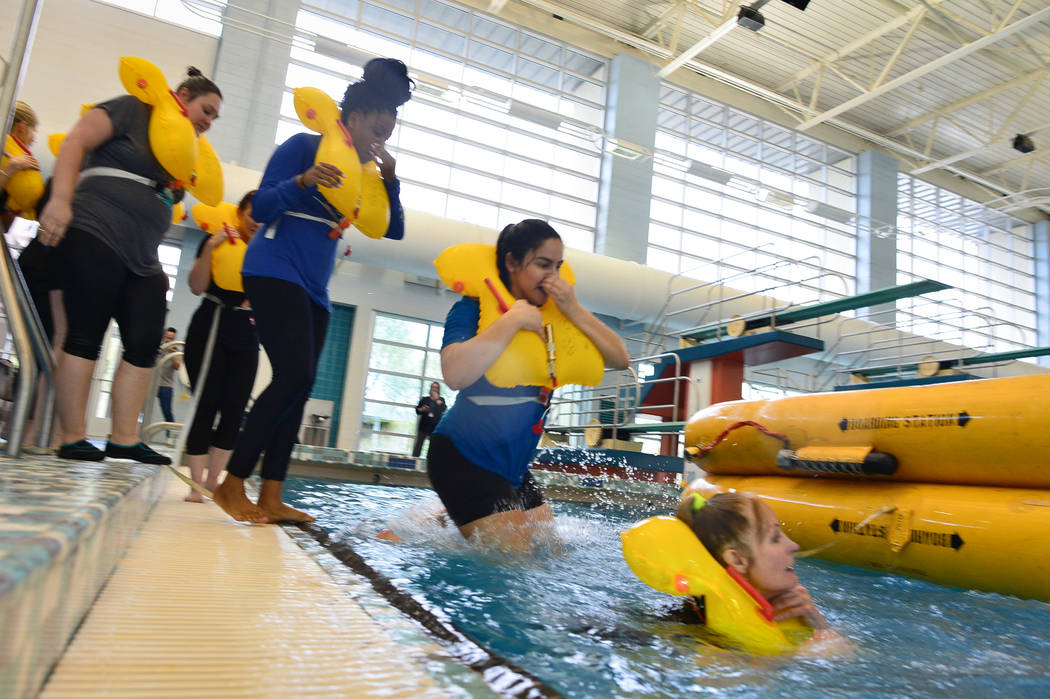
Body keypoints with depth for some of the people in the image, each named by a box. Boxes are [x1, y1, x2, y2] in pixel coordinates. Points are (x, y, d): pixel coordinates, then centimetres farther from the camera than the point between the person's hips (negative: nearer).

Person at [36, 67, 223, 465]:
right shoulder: (132, 110, 4)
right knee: (86, 335, -8)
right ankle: (72, 439, -3)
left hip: (141, 260, 8)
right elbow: (75, 142, -7)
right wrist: (61, 198, -21)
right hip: (96, 234, -8)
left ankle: (124, 439, 1)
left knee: (145, 343, -2)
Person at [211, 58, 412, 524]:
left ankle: (271, 497, 1)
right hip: (276, 271, -7)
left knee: (300, 385, -1)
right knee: (294, 375, -19)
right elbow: (260, 208, -8)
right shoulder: (304, 147, -3)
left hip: (313, 289, 7)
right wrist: (302, 182, -25)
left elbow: (394, 230, 9)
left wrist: (391, 181, -5)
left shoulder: (363, 173, 16)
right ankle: (232, 485, -10)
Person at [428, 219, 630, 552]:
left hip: (514, 466, 8)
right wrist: (514, 319, -27)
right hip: (464, 458, -7)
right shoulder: (472, 309, -13)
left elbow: (620, 358, -1)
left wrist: (574, 310, -13)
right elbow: (456, 374, -34)